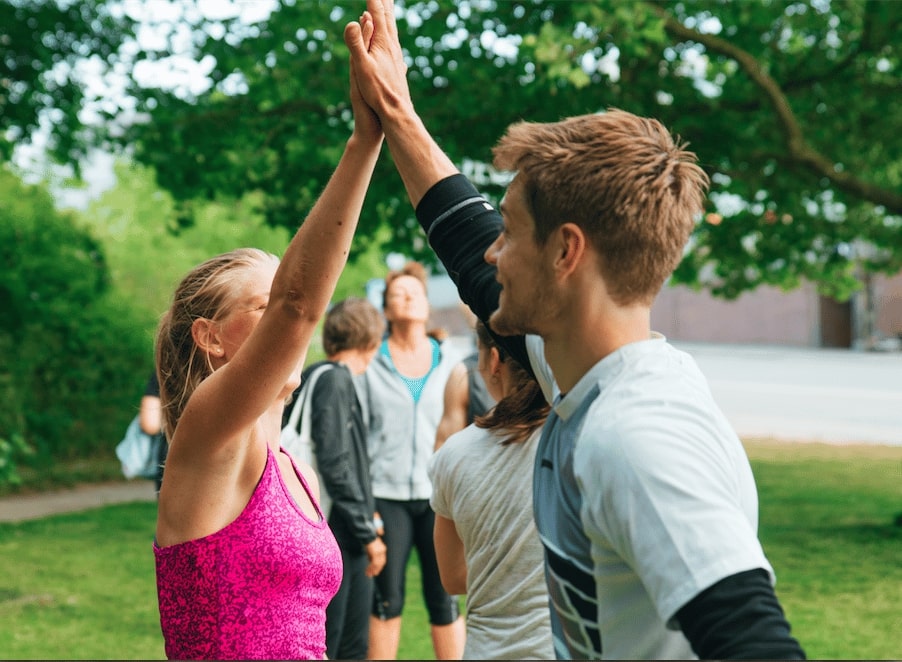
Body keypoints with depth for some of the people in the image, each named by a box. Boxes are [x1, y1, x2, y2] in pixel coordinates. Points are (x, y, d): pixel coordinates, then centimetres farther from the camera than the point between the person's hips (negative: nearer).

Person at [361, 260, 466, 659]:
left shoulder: (449, 362, 10)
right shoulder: (371, 364, 4)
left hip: (437, 493, 1)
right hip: (387, 494, -1)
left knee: (444, 600, 2)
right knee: (387, 600, 2)